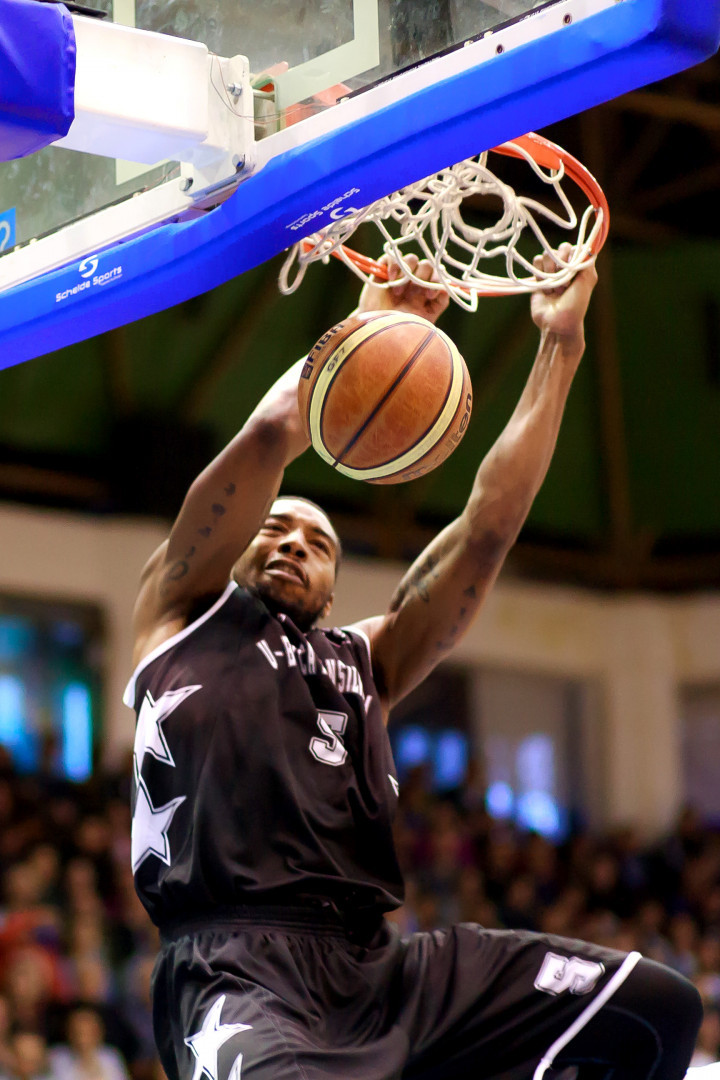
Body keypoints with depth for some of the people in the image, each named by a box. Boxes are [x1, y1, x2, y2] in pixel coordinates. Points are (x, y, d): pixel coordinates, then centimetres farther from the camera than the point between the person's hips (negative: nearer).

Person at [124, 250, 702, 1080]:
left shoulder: (366, 659, 30)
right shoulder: (184, 610, 19)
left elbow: (490, 522, 23)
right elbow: (275, 430, 8)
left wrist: (559, 344, 22)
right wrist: (372, 322, 23)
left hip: (377, 964, 7)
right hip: (237, 965, -6)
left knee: (655, 1010, -8)